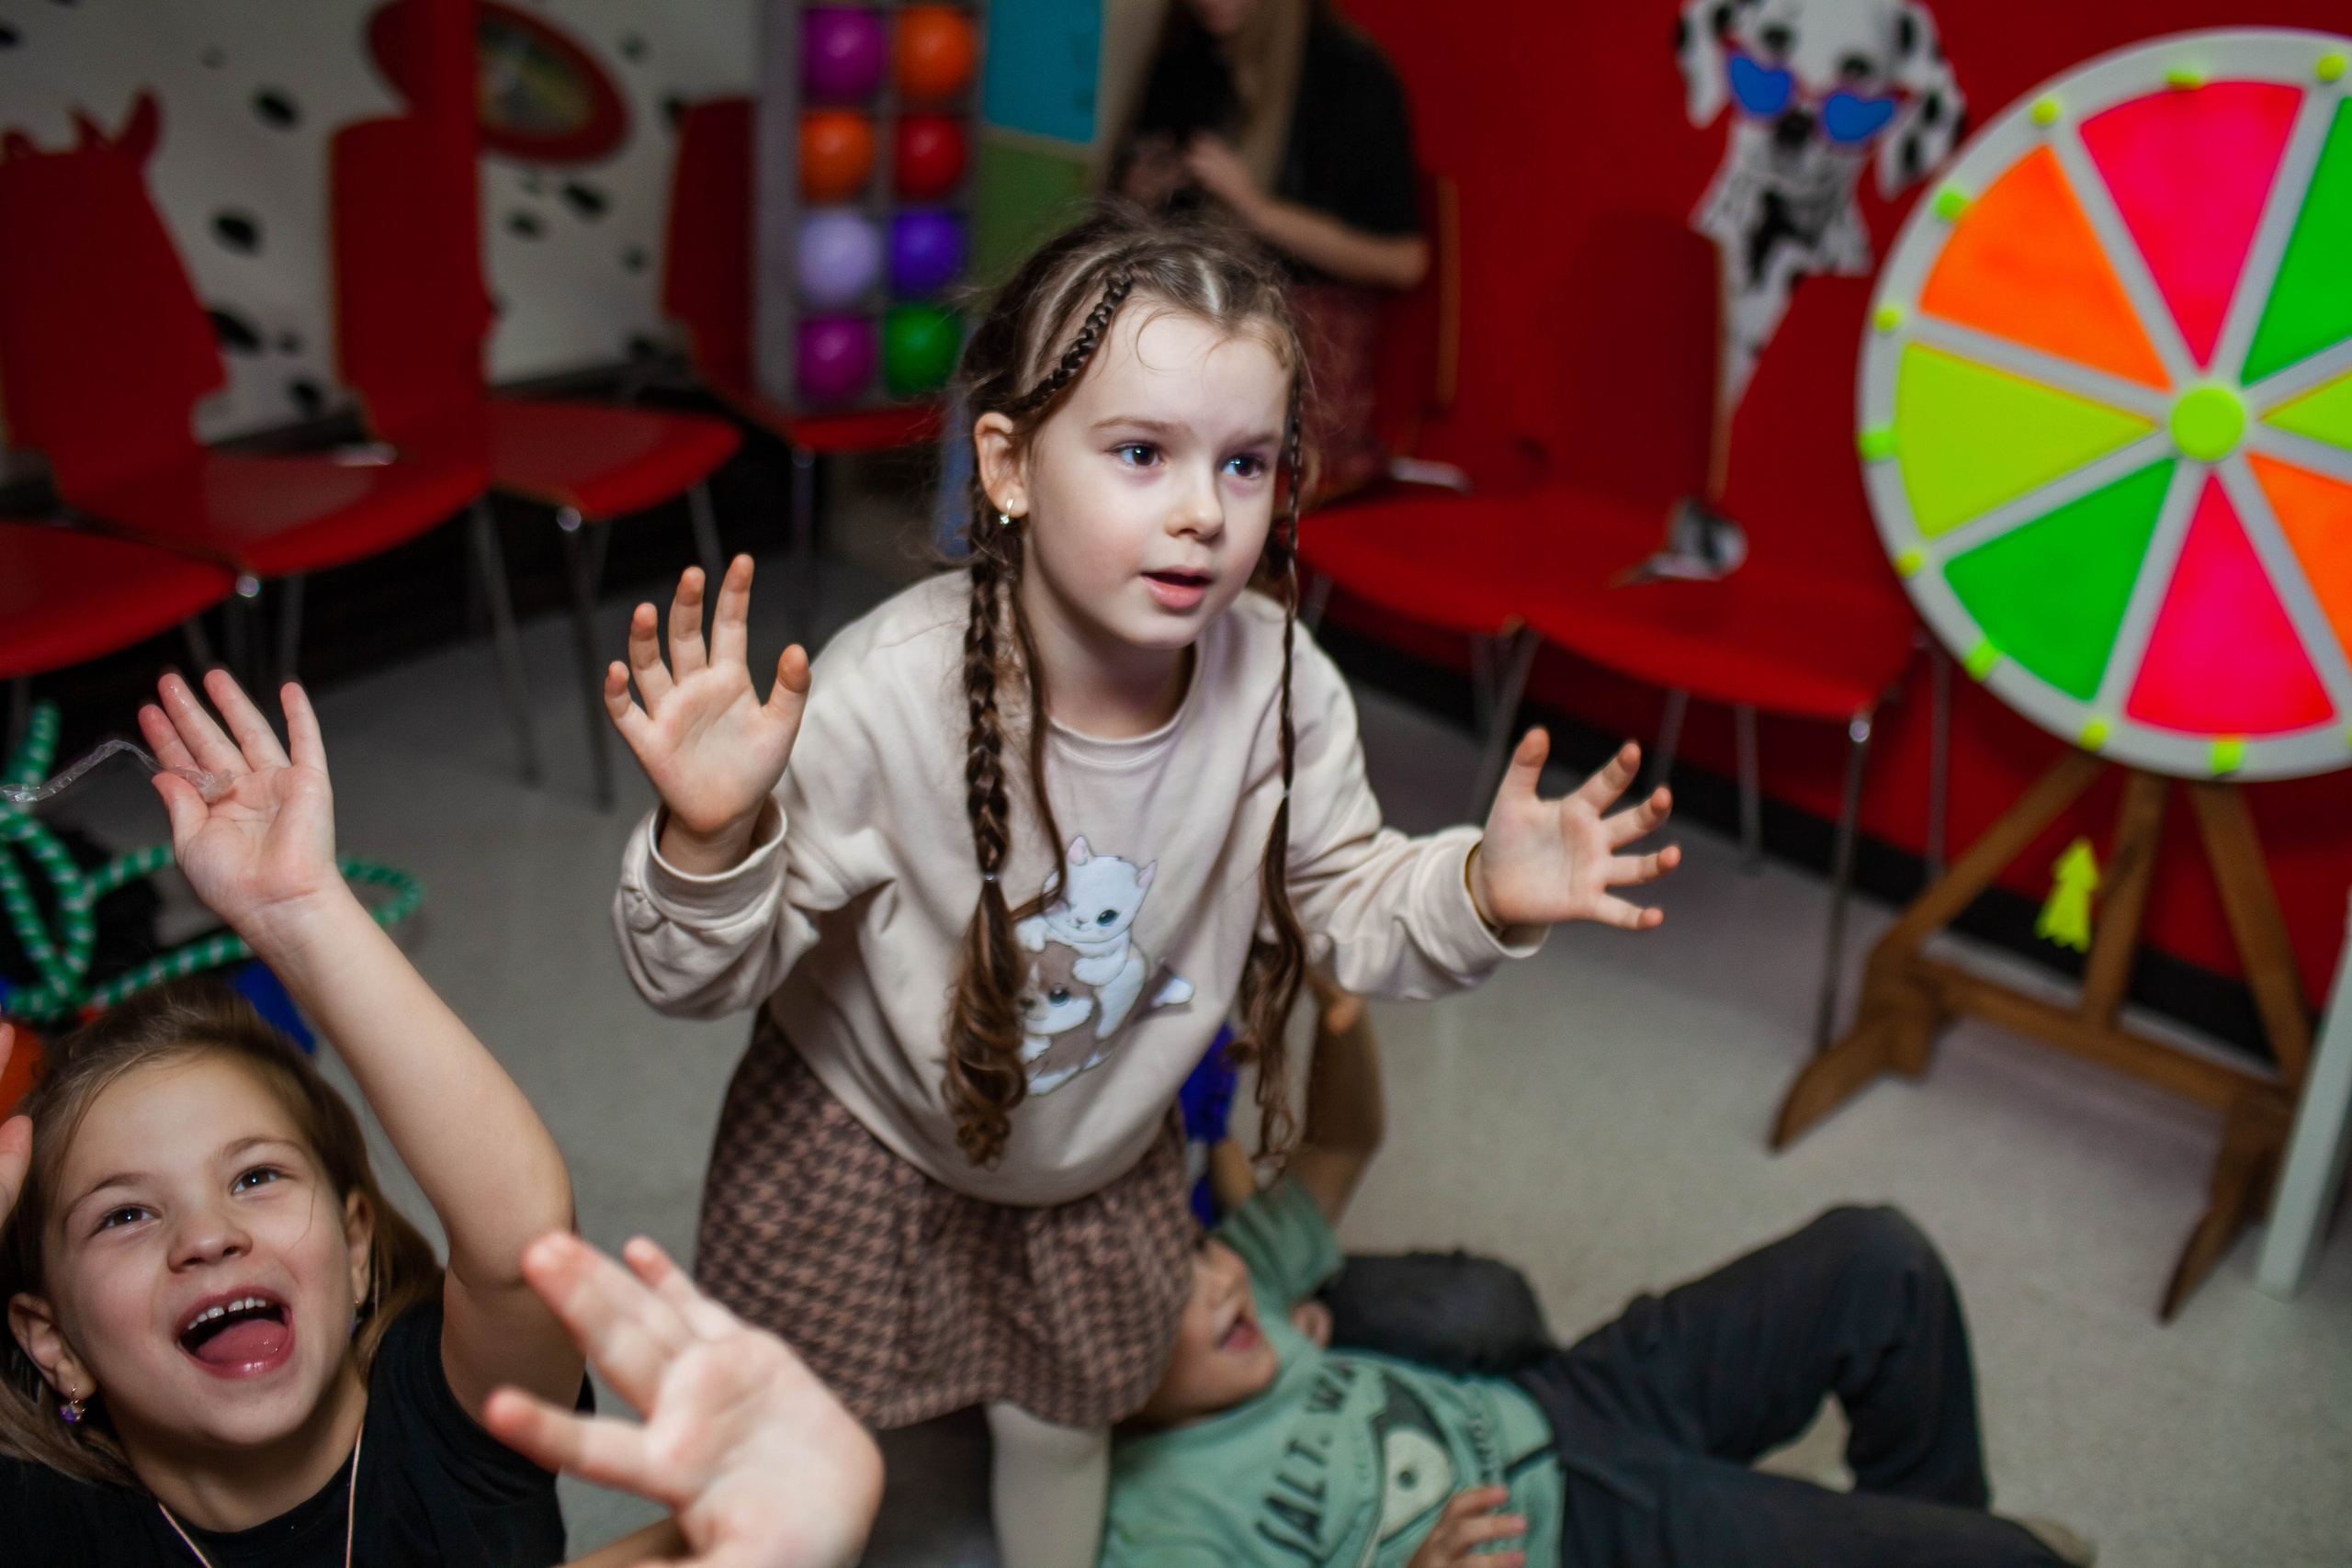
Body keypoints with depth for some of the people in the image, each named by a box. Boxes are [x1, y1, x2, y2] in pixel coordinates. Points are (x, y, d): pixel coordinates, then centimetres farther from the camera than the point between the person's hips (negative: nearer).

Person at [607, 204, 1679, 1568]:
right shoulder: (885, 698, -36)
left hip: (1103, 1162, 3)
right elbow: (701, 977, -28)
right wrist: (712, 836, -49)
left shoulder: (1284, 690, -24)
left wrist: (1482, 890, -26)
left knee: (1067, 1425, 29)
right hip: (867, 1141, -3)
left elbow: (1342, 904, -7)